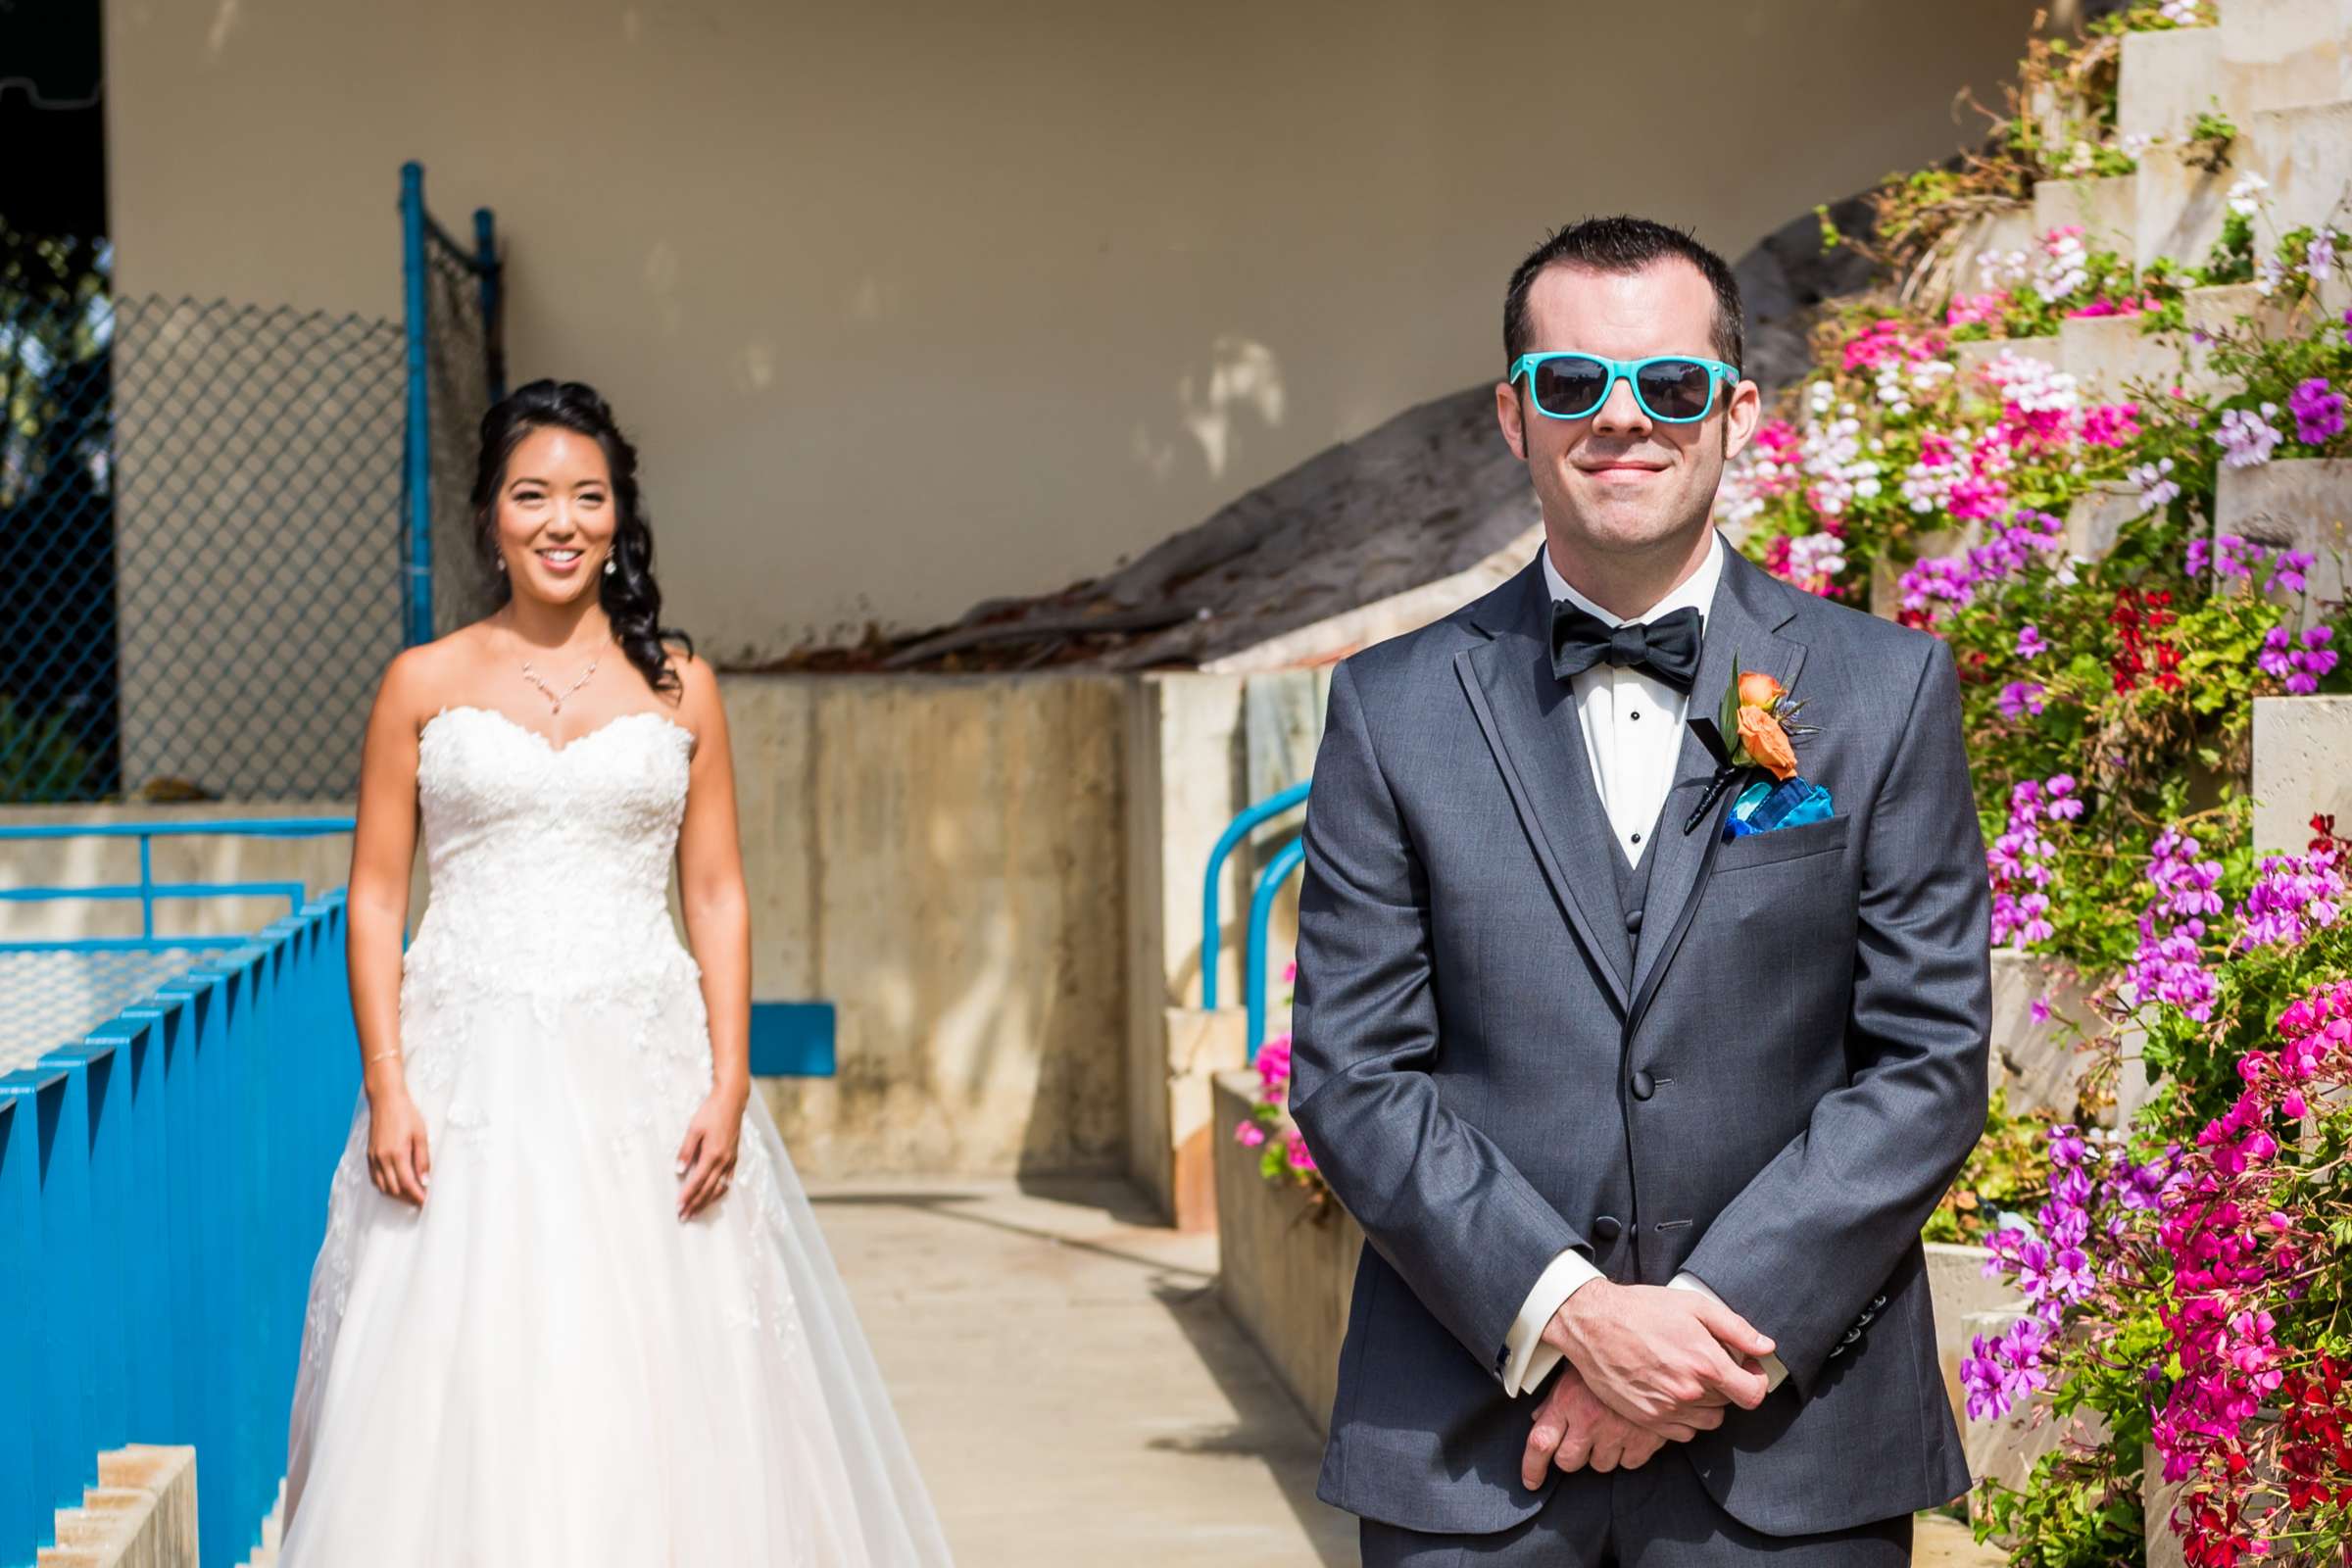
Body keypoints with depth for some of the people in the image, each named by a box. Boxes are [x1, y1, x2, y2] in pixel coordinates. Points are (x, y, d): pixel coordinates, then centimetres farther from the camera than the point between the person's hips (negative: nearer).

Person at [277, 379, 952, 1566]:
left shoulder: (678, 687, 8)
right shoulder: (425, 685, 5)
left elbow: (717, 896, 6)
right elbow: (374, 896, 4)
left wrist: (730, 1085, -4)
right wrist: (386, 1088, -7)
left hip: (641, 1068, 1)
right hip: (470, 1071, -1)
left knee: (662, 1391, 0)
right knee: (460, 1392, -2)